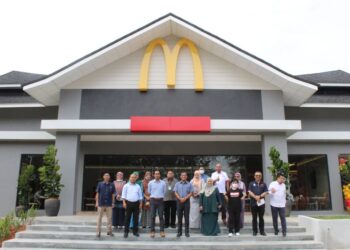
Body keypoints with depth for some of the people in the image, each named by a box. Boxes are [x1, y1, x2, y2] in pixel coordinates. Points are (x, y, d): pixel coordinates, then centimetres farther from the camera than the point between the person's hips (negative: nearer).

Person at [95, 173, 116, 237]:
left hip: (109, 204, 2)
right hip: (101, 204, -1)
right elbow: (97, 194, 2)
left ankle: (109, 231, 18)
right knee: (99, 218, 3)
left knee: (109, 218, 6)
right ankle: (98, 232, 12)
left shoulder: (111, 185, 4)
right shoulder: (100, 184, 1)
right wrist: (97, 202, -4)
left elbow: (113, 195, 7)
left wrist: (113, 203, 2)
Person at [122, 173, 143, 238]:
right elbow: (123, 195, 1)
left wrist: (141, 204, 6)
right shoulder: (126, 186, 4)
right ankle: (126, 232, 7)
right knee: (127, 218, 0)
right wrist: (124, 202, -9)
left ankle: (135, 231, 17)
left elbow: (140, 196, 13)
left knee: (136, 218, 6)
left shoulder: (138, 186, 11)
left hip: (136, 203, 2)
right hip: (128, 203, -2)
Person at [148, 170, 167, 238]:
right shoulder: (151, 182, 1)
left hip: (160, 200, 0)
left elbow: (164, 192, 11)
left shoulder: (163, 183, 1)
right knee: (152, 216, 1)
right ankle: (152, 231, 8)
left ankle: (162, 231, 8)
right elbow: (149, 191, 13)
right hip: (153, 200, 0)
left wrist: (160, 196, 9)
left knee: (161, 216, 2)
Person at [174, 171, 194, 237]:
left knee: (187, 217, 2)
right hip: (179, 201, 1)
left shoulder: (189, 184, 4)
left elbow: (191, 193, 0)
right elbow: (175, 192, 3)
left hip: (186, 201, -1)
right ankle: (179, 232, 12)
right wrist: (180, 198, -12)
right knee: (179, 217, 5)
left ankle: (187, 232, 9)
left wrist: (185, 198, -13)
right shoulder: (177, 184, 9)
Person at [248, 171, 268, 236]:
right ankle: (255, 231, 13)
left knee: (261, 217, 7)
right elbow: (250, 192, -4)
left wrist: (259, 196, -15)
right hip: (253, 203, -1)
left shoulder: (263, 184, 9)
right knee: (254, 218, 6)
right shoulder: (251, 183, 5)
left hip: (261, 203, 1)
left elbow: (265, 192, 0)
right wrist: (255, 197, -19)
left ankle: (262, 231, 15)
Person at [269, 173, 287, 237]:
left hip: (282, 205, 3)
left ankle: (284, 231, 2)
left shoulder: (283, 185, 9)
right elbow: (269, 192, -13)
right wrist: (272, 191, -36)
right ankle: (276, 231, 19)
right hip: (274, 205, -3)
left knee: (283, 218, -2)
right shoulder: (272, 184, -5)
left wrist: (284, 201, 19)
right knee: (275, 218, 6)